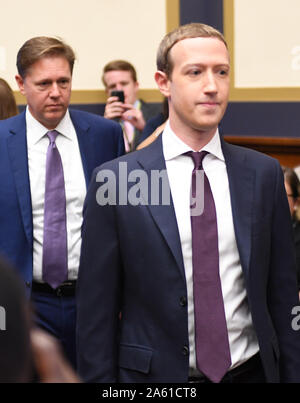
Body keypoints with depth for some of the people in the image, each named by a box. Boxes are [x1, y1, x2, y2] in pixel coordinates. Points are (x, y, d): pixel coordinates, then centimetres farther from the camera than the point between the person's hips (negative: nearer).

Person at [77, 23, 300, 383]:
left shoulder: (264, 174, 1)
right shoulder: (115, 180, -7)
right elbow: (96, 309, -5)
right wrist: (100, 379, -7)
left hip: (252, 370, 3)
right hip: (157, 372, -2)